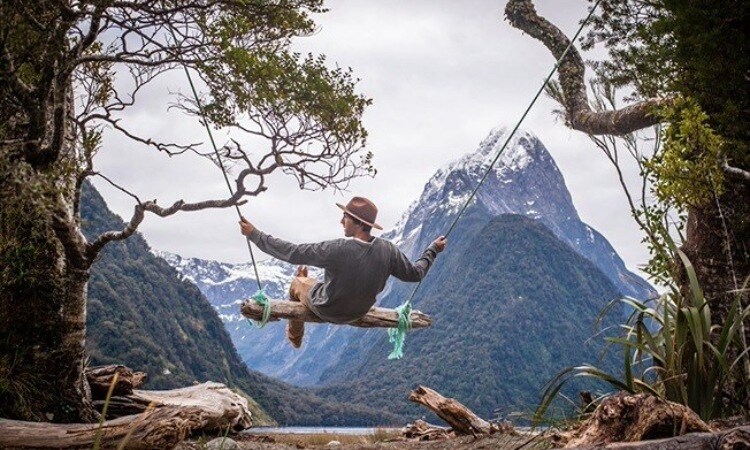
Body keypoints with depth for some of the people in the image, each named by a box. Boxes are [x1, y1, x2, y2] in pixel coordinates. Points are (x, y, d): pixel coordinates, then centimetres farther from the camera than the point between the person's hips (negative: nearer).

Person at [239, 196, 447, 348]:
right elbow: (415, 273, -12)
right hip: (359, 312, 4)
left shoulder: (336, 249, -38)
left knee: (297, 282, 28)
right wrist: (433, 249, 4)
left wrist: (254, 234, -24)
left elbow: (291, 252, -33)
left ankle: (295, 337, 47)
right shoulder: (388, 250, -26)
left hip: (326, 310, -4)